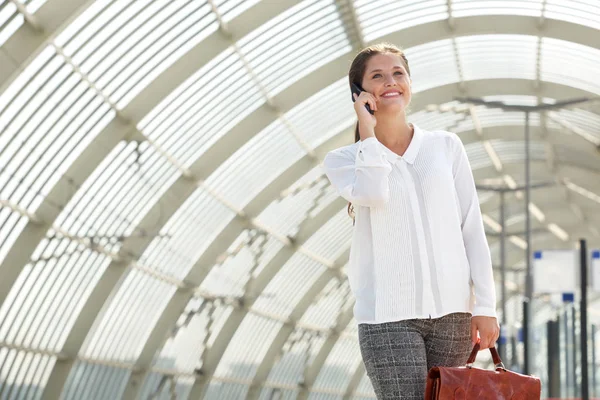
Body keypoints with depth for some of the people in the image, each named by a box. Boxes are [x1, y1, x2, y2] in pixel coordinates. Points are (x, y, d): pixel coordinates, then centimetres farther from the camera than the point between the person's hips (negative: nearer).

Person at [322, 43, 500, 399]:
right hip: (389, 315, -2)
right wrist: (367, 130, -4)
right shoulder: (343, 160, 7)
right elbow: (373, 194, -17)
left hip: (452, 310, 2)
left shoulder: (447, 147, 11)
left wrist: (485, 306, 1)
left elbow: (473, 230, 8)